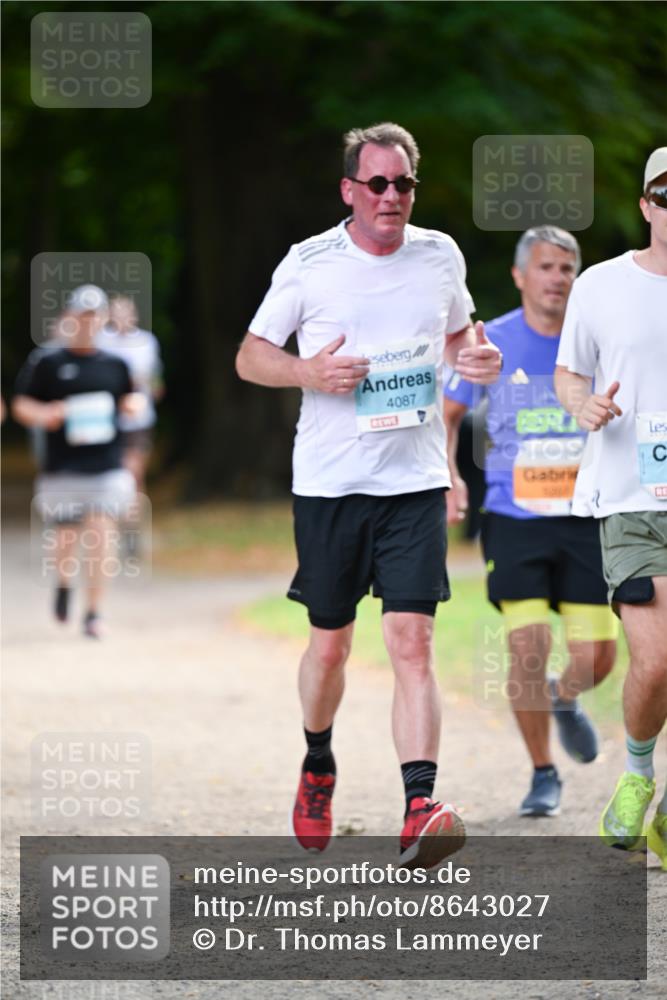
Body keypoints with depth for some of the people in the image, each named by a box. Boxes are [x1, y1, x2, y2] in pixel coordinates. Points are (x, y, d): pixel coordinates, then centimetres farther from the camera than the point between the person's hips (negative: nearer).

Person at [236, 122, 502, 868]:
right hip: (328, 483, -1)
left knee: (412, 644, -13)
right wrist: (309, 372, -16)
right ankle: (318, 768, 39)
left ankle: (419, 814, -22)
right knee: (330, 645, 10)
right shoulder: (310, 264, -3)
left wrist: (477, 355, 0)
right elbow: (249, 357, 4)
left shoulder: (440, 256, 5)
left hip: (415, 482, 1)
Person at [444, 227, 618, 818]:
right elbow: (448, 414, 10)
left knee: (597, 657, -3)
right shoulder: (490, 343, -2)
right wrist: (450, 479, -5)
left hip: (586, 522, 1)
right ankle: (543, 775, 5)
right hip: (514, 520, -1)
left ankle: (564, 700, 35)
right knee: (528, 647, -13)